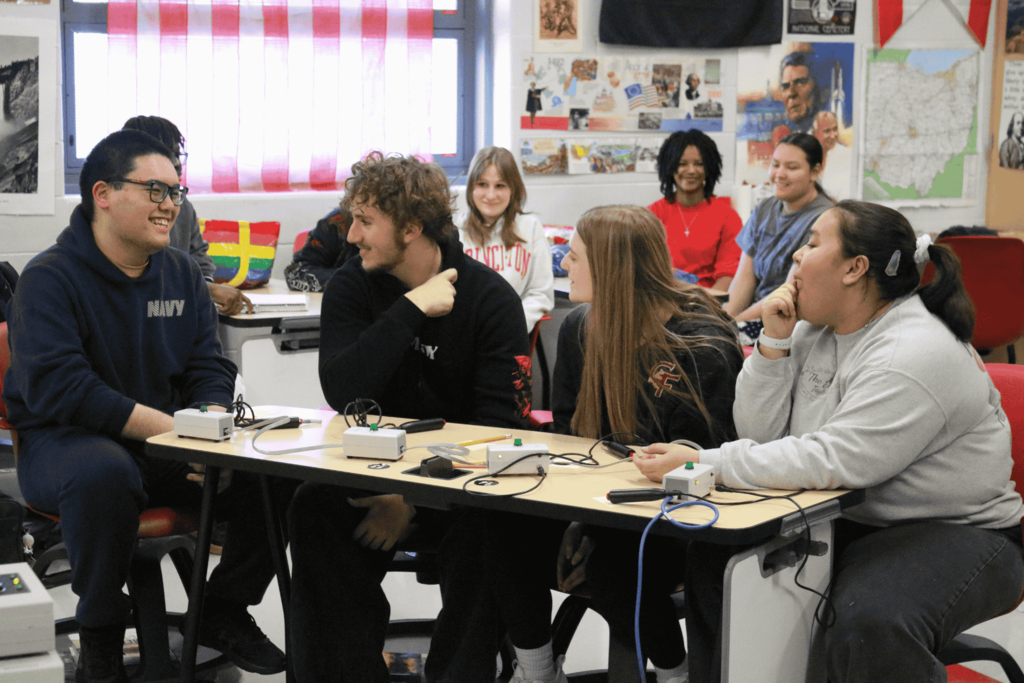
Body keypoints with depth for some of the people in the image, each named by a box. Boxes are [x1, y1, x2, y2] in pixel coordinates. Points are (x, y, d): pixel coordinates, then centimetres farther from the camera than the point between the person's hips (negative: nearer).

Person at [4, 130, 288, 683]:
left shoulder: (183, 273, 9)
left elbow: (210, 370, 8)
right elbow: (58, 388, -23)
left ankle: (224, 611, 6)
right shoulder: (50, 278, -11)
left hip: (168, 448, 6)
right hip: (66, 440, -5)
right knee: (102, 473, -40)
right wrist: (174, 429, -27)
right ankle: (100, 636, -15)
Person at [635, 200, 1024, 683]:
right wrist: (773, 344, -9)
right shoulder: (813, 331, 6)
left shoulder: (917, 354, -21)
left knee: (868, 622, -35)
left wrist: (703, 464, -27)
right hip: (847, 523, 8)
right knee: (713, 556, -5)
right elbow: (760, 434, 4)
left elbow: (835, 462, -29)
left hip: (954, 534, -8)